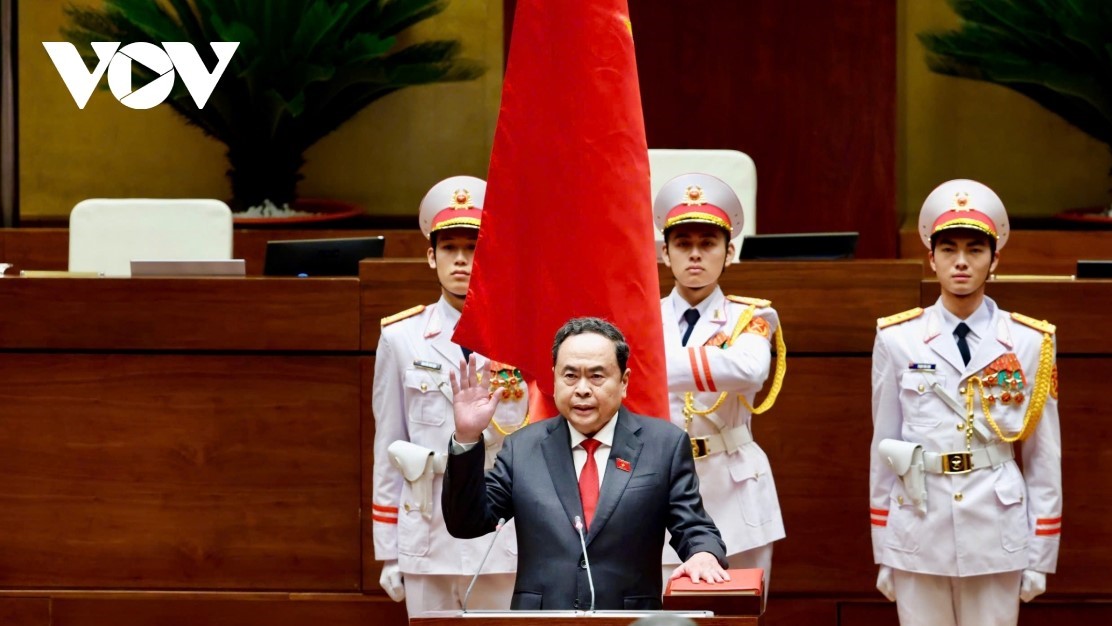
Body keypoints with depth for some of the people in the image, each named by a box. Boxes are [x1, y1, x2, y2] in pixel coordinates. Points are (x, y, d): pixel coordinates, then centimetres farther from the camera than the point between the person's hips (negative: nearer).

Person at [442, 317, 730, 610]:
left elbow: (693, 528, 5)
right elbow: (466, 523, 7)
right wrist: (467, 439, -3)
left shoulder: (665, 444, 5)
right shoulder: (523, 447, 10)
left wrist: (704, 554, -18)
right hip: (539, 621, 0)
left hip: (630, 621, 0)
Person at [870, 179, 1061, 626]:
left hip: (997, 534, 0)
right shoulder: (897, 340, 1)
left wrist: (1041, 555, 3)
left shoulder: (1029, 343, 1)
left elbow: (1044, 456, 4)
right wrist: (882, 552, 7)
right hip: (919, 532, 0)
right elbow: (883, 445, 6)